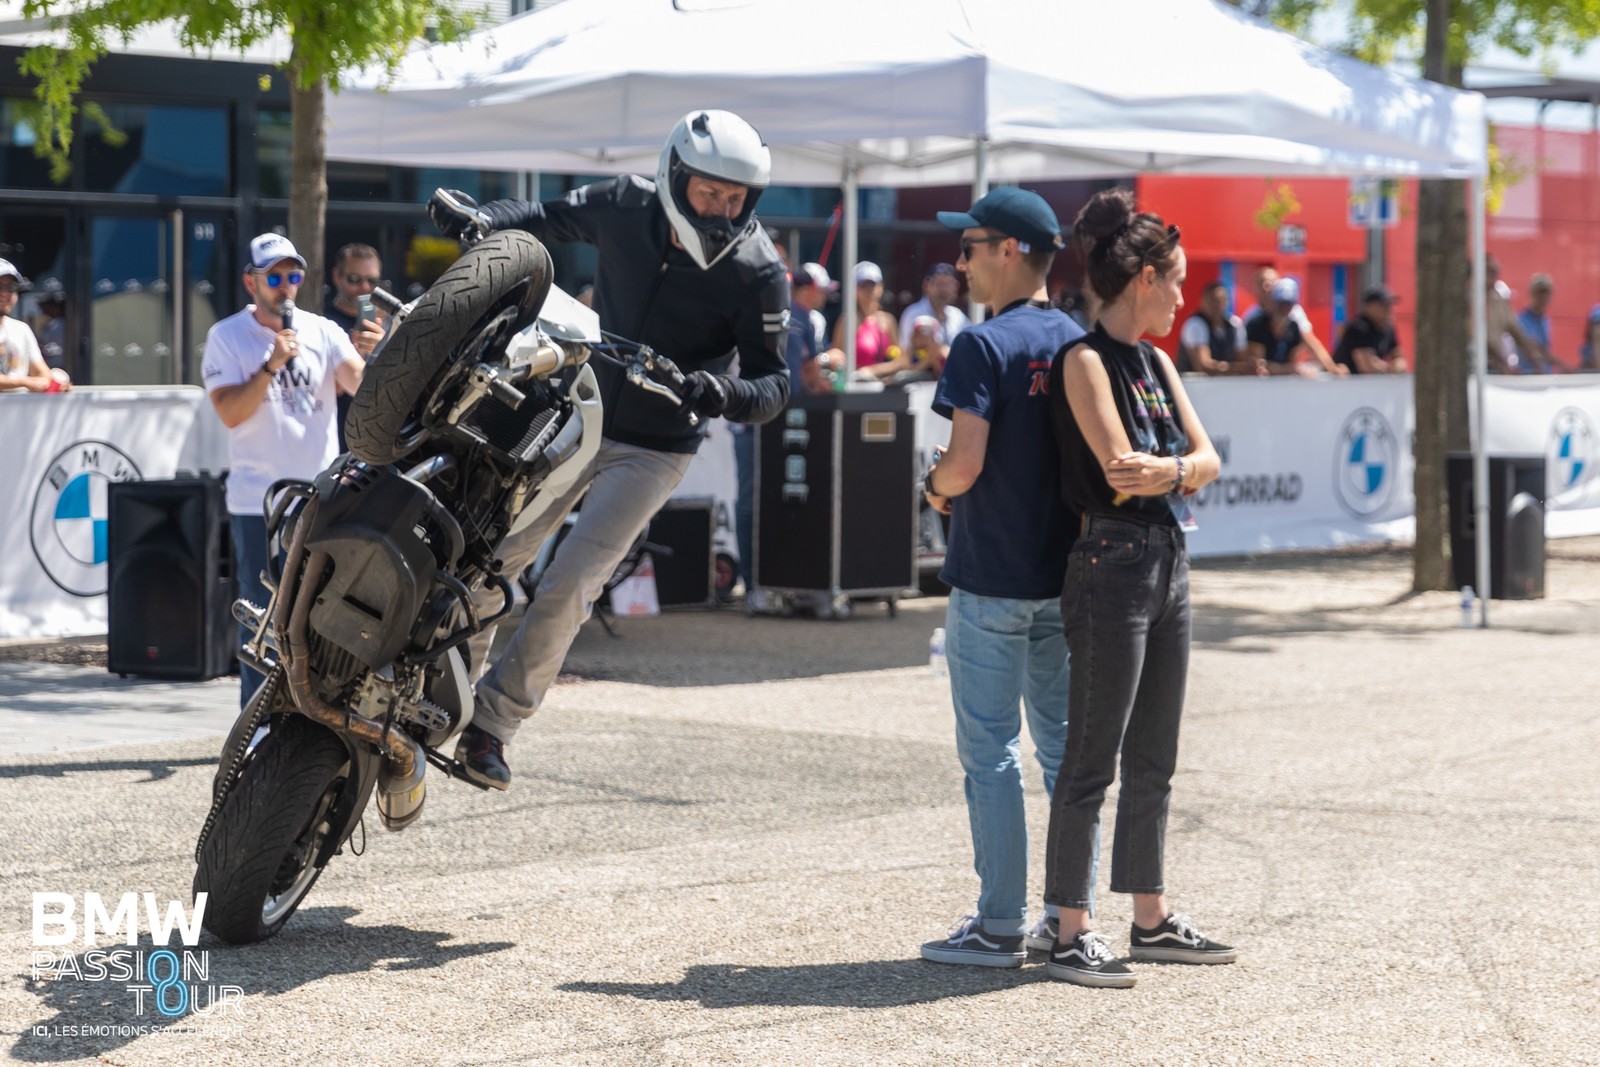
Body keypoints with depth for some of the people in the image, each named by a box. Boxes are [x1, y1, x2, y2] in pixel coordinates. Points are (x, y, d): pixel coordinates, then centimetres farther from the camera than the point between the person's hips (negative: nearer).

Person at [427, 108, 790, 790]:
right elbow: (550, 218, 11)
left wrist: (723, 395, -37)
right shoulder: (627, 207, -9)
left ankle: (494, 722, -2)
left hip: (653, 452, -4)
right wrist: (480, 218, -8)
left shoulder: (758, 274, -18)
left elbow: (773, 383, -14)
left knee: (568, 586, -14)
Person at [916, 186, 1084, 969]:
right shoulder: (1078, 343, 7)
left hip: (990, 580, -7)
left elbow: (966, 462, -21)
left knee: (991, 751, -1)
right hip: (1064, 575, 7)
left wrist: (935, 487, -2)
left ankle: (1000, 926, 0)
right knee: (1064, 743, 13)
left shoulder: (984, 346, -14)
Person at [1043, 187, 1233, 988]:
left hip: (1169, 561, 9)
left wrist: (1167, 472, -11)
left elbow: (1206, 457, 8)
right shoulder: (1085, 361, -10)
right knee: (1092, 758, -5)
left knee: (1153, 760, 14)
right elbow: (1120, 472, -18)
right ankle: (1072, 933, -2)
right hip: (1111, 564, -9)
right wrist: (1184, 470, -4)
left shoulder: (1157, 362, 15)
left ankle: (1150, 919, 22)